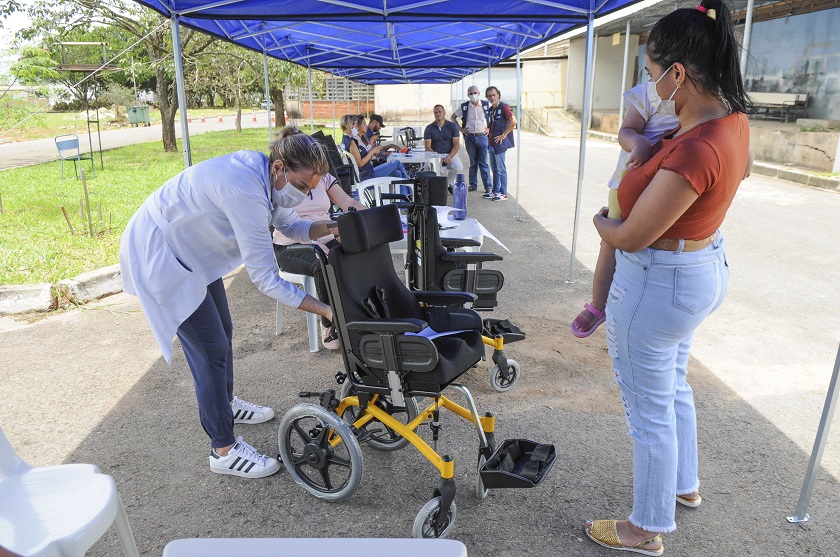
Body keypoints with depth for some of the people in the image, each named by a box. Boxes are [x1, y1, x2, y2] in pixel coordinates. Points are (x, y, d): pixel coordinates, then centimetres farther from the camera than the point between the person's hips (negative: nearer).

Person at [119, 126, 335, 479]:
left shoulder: (265, 175, -7)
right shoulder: (245, 192, -35)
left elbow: (289, 225, 6)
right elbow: (264, 278, -33)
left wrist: (328, 228, -13)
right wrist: (324, 310, -33)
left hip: (189, 247, 10)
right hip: (158, 253, -9)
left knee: (222, 331, 19)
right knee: (212, 348, -7)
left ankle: (226, 405, 42)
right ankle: (224, 450, 6)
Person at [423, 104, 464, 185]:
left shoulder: (452, 126, 7)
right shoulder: (429, 128, 6)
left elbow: (456, 145, 0)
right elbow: (428, 147, -1)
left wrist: (450, 156, -18)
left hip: (450, 154, 1)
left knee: (459, 167, -30)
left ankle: (449, 183, -4)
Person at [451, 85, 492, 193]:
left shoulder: (486, 105, 3)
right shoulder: (464, 107, 5)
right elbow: (453, 117, 15)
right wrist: (460, 128, 6)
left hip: (482, 137, -1)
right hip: (469, 137, 1)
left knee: (483, 163, -3)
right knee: (473, 163, 8)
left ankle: (488, 186, 0)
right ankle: (473, 185, 16)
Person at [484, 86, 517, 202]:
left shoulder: (504, 107, -11)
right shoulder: (491, 109, 15)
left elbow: (513, 121, -22)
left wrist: (503, 135, -19)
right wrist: (489, 130, 14)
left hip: (500, 143, -9)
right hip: (492, 143, 9)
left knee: (501, 169, -4)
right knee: (494, 169, 14)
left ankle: (503, 193, 2)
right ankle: (495, 191, 23)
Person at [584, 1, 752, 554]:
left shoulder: (694, 151, -32)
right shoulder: (734, 120, -2)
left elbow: (630, 238, -25)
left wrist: (599, 219, -3)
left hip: (658, 284, -10)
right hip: (704, 266, 10)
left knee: (650, 409, 8)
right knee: (674, 385, 28)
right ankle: (685, 484, 50)